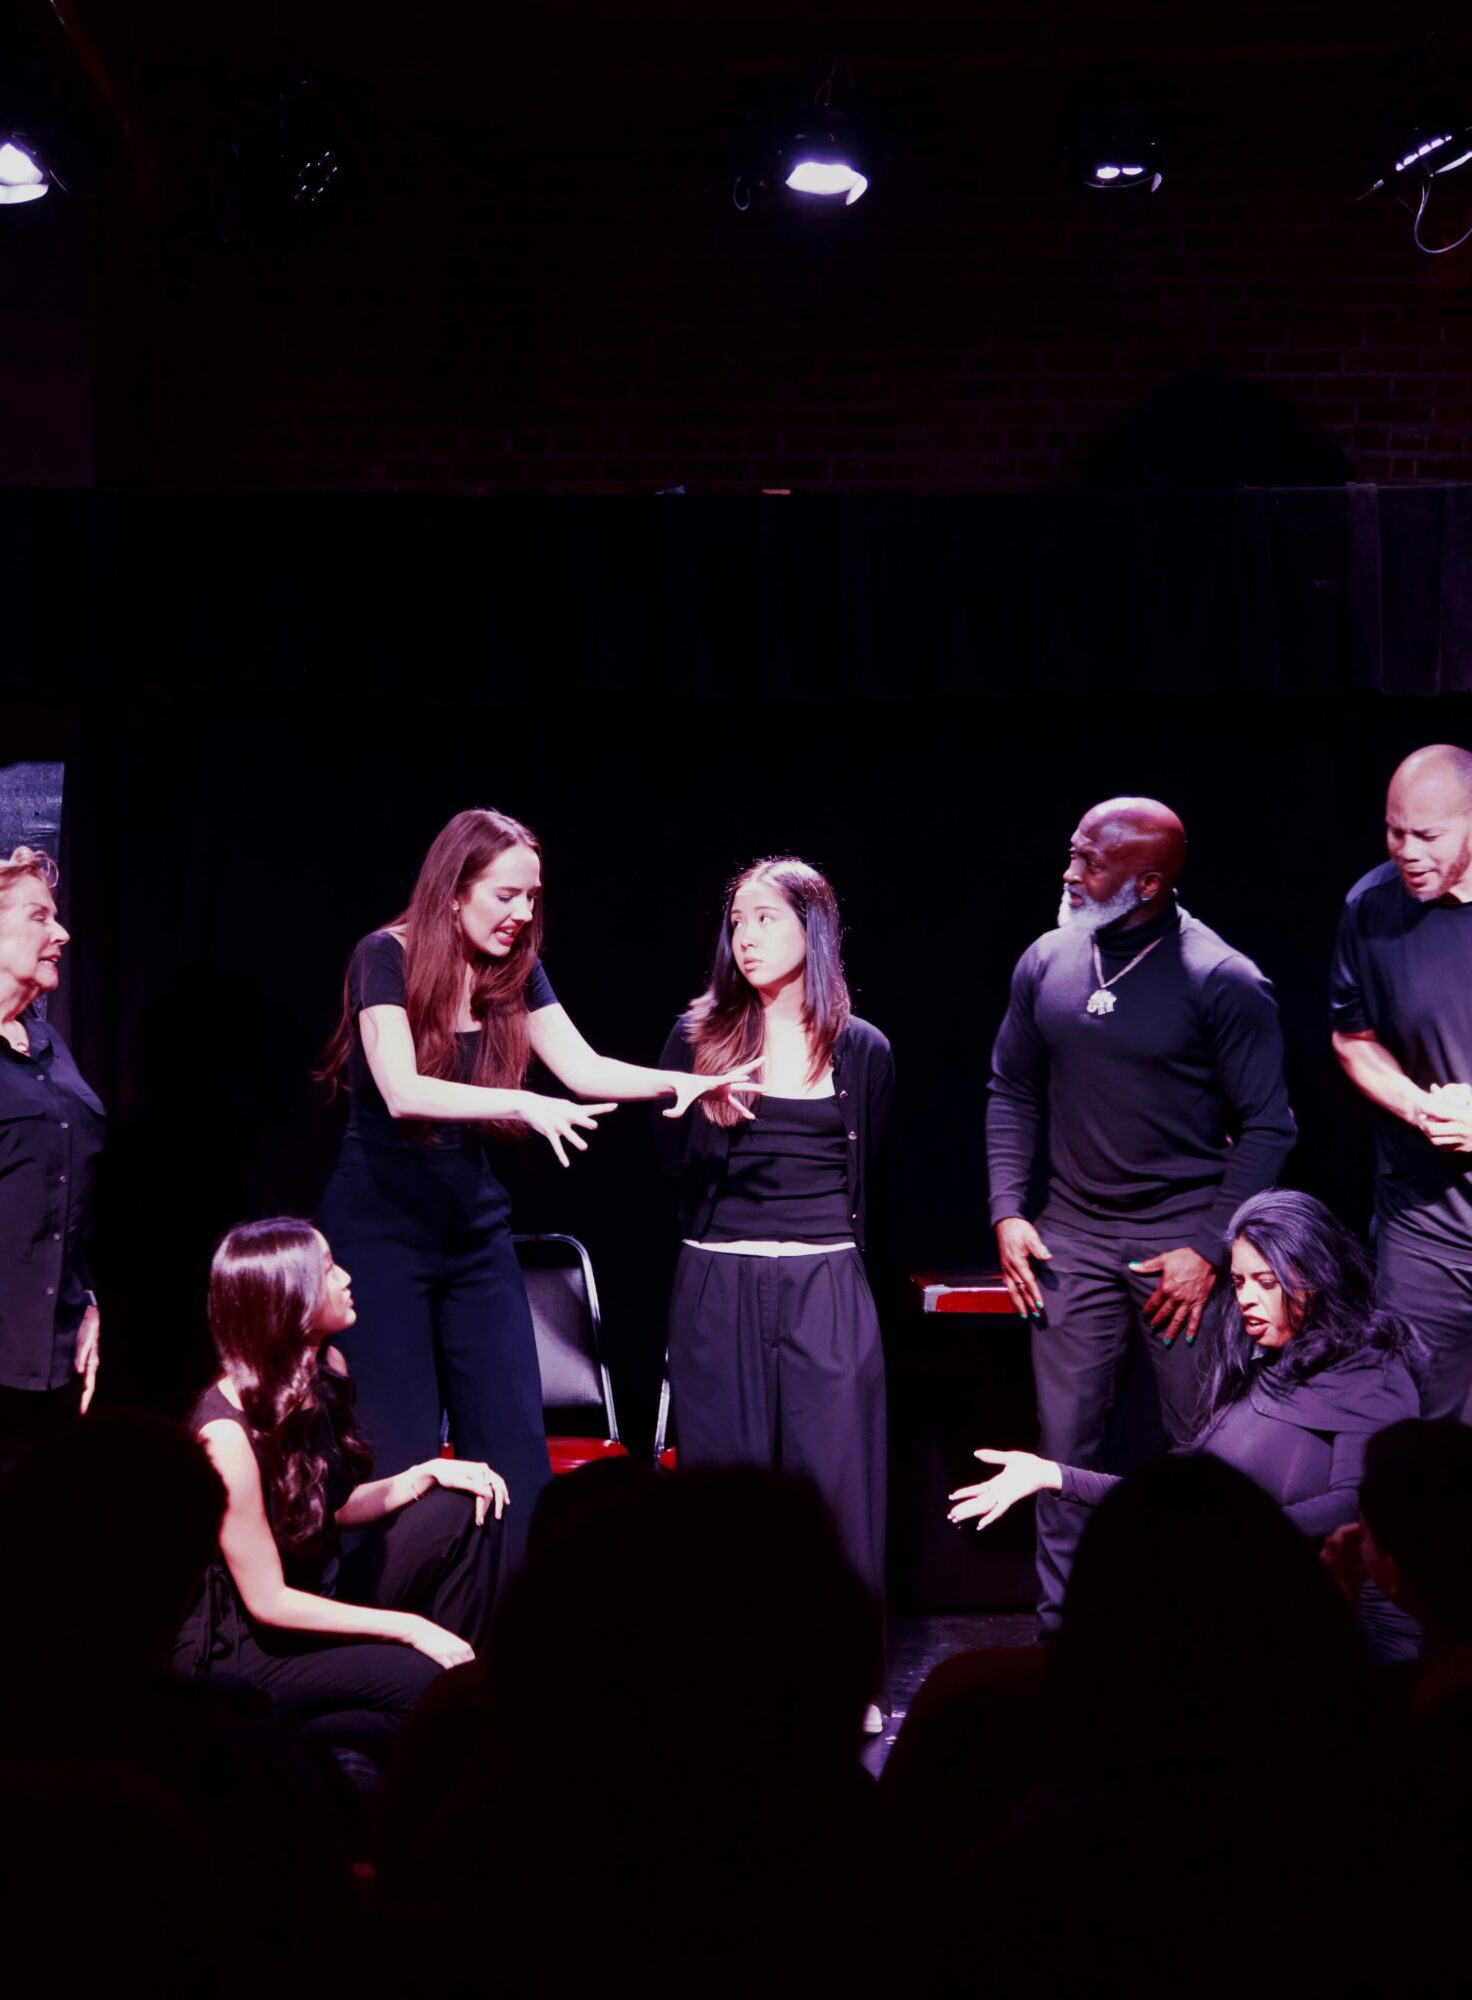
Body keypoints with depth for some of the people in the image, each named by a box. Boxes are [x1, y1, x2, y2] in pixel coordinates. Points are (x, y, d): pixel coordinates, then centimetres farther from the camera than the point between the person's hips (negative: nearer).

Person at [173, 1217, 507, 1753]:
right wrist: (409, 1628, -21)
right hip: (241, 1646, -8)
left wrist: (428, 1473, -6)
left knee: (465, 1510, -7)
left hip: (318, 1597, 8)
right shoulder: (228, 1434, -27)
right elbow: (267, 1602, -22)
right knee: (421, 1686, -28)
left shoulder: (325, 1373, -3)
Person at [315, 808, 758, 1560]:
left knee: (514, 1444, 2)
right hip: (379, 1228, -6)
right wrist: (523, 1105, -37)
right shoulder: (387, 958, -14)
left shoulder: (515, 970, 3)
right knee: (397, 1455, -1)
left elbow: (583, 1067, -2)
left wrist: (677, 1082, -19)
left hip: (474, 1227, 6)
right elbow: (403, 1091, -26)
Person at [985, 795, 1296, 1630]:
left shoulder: (1222, 981, -10)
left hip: (1182, 1239, -4)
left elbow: (1267, 1125, -8)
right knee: (1066, 1438, 6)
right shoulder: (1047, 962, 4)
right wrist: (1009, 1212, 3)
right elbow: (1013, 1092, 13)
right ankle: (1062, 1628, 15)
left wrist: (1209, 1250, -13)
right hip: (1073, 1235, 4)